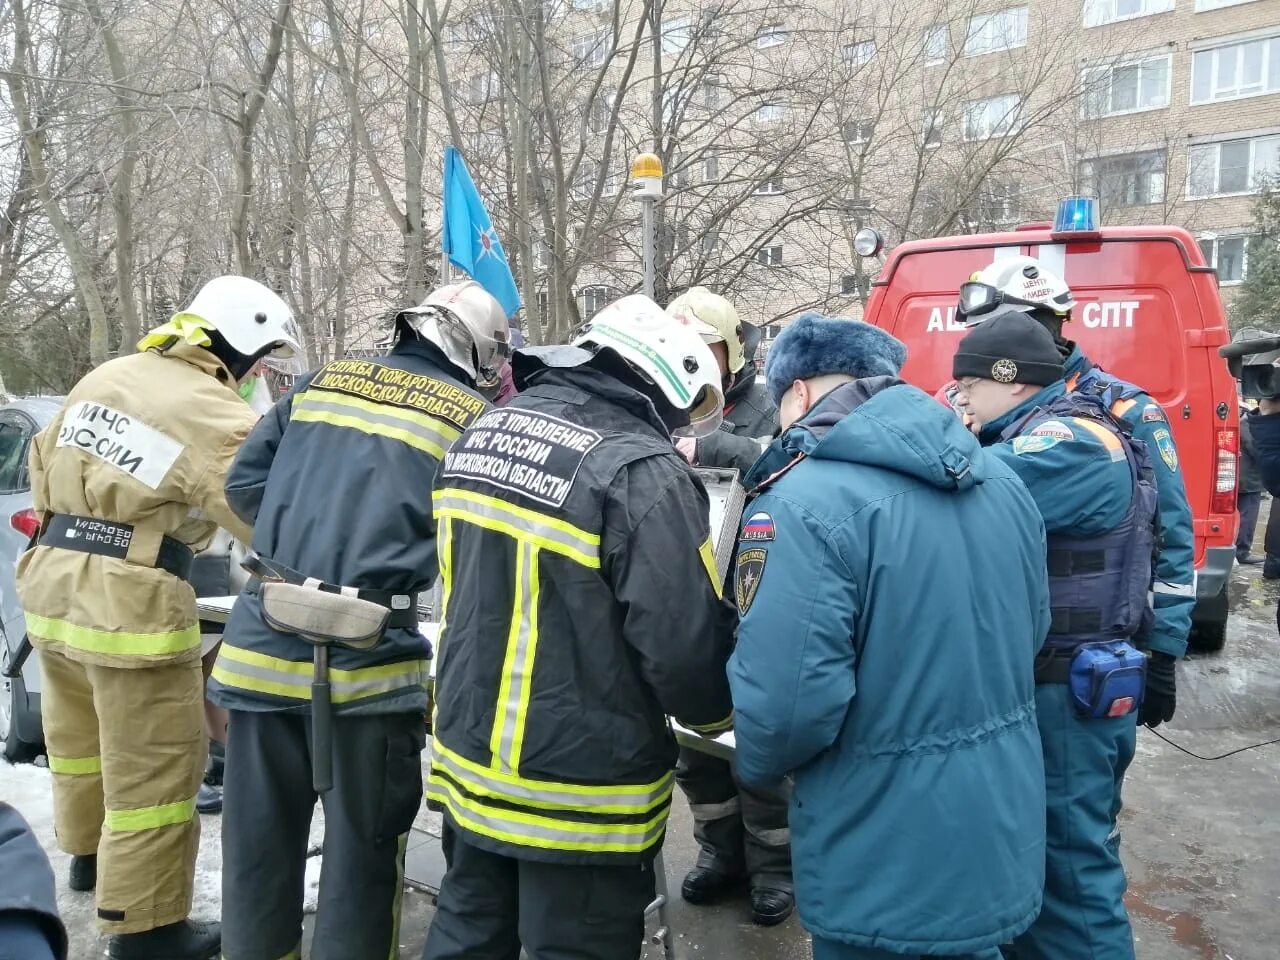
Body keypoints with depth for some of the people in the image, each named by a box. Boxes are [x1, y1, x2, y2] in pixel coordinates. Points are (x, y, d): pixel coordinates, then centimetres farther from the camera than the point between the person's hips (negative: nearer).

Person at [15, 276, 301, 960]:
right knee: (155, 769, 4)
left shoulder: (100, 378, 11)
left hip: (51, 579, 9)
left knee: (79, 735, 28)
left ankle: (89, 852, 50)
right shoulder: (214, 414, -14)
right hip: (131, 602, -9)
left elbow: (44, 465, 20)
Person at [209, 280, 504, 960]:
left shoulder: (320, 381, 9)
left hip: (263, 641, 5)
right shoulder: (476, 419, -2)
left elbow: (244, 482, 9)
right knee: (361, 852, 12)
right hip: (366, 658, -4)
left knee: (259, 842, 20)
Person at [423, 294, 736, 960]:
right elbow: (685, 643, -22)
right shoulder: (641, 472, -23)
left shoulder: (483, 434, 3)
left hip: (469, 761, 7)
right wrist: (716, 715, 0)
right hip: (580, 793, -7)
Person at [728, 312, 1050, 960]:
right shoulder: (1000, 479, 2)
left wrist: (754, 763, -4)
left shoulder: (806, 503, -23)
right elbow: (1029, 635, 13)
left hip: (887, 874, -6)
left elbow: (786, 705, -26)